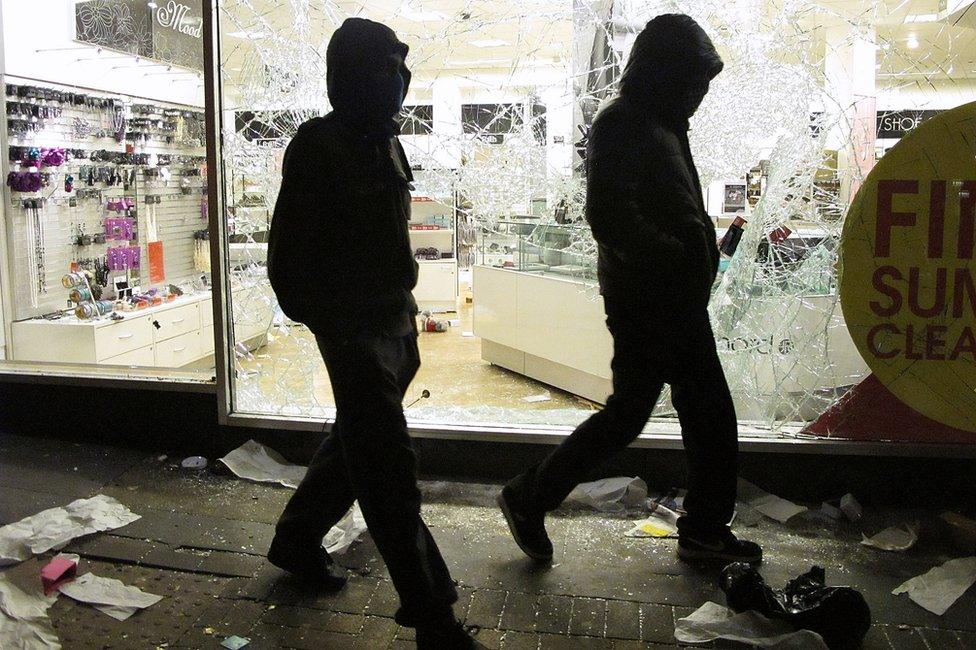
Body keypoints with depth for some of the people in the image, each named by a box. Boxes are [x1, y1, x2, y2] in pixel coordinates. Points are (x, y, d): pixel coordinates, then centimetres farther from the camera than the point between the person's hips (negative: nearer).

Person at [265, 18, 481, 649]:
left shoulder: (386, 142, 14)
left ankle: (297, 539, 43)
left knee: (357, 445, 22)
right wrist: (322, 320, -14)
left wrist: (405, 314, 17)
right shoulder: (319, 145, -11)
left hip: (395, 322, 9)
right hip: (353, 329, -9)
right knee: (390, 473, -6)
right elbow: (290, 251, -12)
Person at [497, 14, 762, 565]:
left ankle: (705, 530, 27)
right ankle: (528, 499, 14)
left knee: (711, 415, 13)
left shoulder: (662, 126, 17)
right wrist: (678, 257, -18)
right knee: (628, 413, -1)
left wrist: (703, 246, 6)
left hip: (678, 303, 10)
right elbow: (610, 215, -26)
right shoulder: (623, 125, -14)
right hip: (646, 305, -10)